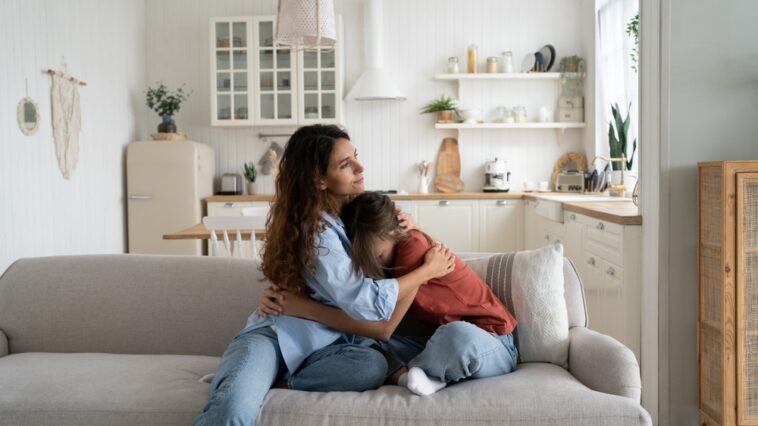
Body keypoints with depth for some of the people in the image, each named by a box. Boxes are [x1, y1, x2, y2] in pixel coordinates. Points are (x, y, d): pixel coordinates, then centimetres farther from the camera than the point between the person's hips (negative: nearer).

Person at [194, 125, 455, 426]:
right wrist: (428, 269, -12)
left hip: (325, 341, 7)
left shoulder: (356, 209, 8)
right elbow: (366, 303, -22)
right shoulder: (316, 228, -16)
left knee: (373, 365, -29)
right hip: (280, 333, -7)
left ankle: (271, 381, -15)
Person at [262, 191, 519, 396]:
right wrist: (285, 298, -21)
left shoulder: (413, 247, -26)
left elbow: (384, 328, -30)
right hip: (449, 343, 7)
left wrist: (304, 308, -30)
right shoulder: (391, 250, -1)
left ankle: (401, 374, -18)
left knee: (459, 336, -43)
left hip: (494, 347, -7)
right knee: (362, 339, -12)